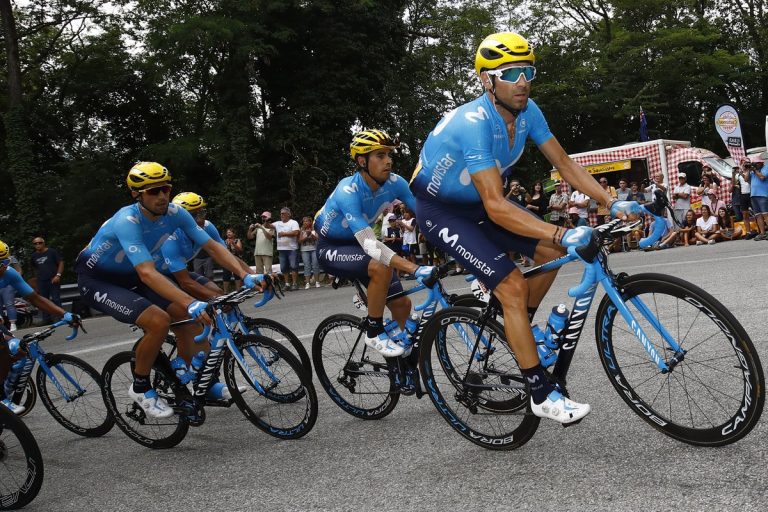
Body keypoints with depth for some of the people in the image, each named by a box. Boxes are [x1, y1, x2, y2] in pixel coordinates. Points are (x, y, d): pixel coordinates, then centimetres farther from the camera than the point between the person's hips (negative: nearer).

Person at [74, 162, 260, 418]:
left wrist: (246, 275, -28)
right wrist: (191, 303, -53)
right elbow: (147, 273, -44)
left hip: (128, 277, 7)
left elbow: (212, 246, -13)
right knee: (159, 321, -26)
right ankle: (140, 388, -3)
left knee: (186, 316, -3)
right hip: (96, 279, -7)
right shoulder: (127, 221, -33)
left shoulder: (175, 213, -14)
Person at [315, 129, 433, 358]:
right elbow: (369, 244, -42)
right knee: (381, 268, -34)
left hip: (358, 243, 6)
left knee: (402, 304, -2)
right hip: (331, 248, -6)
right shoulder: (348, 192, -34)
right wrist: (415, 269, -51)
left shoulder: (394, 183, -17)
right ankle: (374, 332, -14)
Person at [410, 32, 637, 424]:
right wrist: (562, 234, -46)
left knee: (551, 252, -2)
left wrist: (612, 203, -15)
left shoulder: (526, 111, -10)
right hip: (440, 210, -8)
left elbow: (564, 163, -4)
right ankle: (542, 395, -9)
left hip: (476, 203, 8)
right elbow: (496, 207, -40)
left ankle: (516, 331, 19)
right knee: (512, 286, -19)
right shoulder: (474, 124, -33)